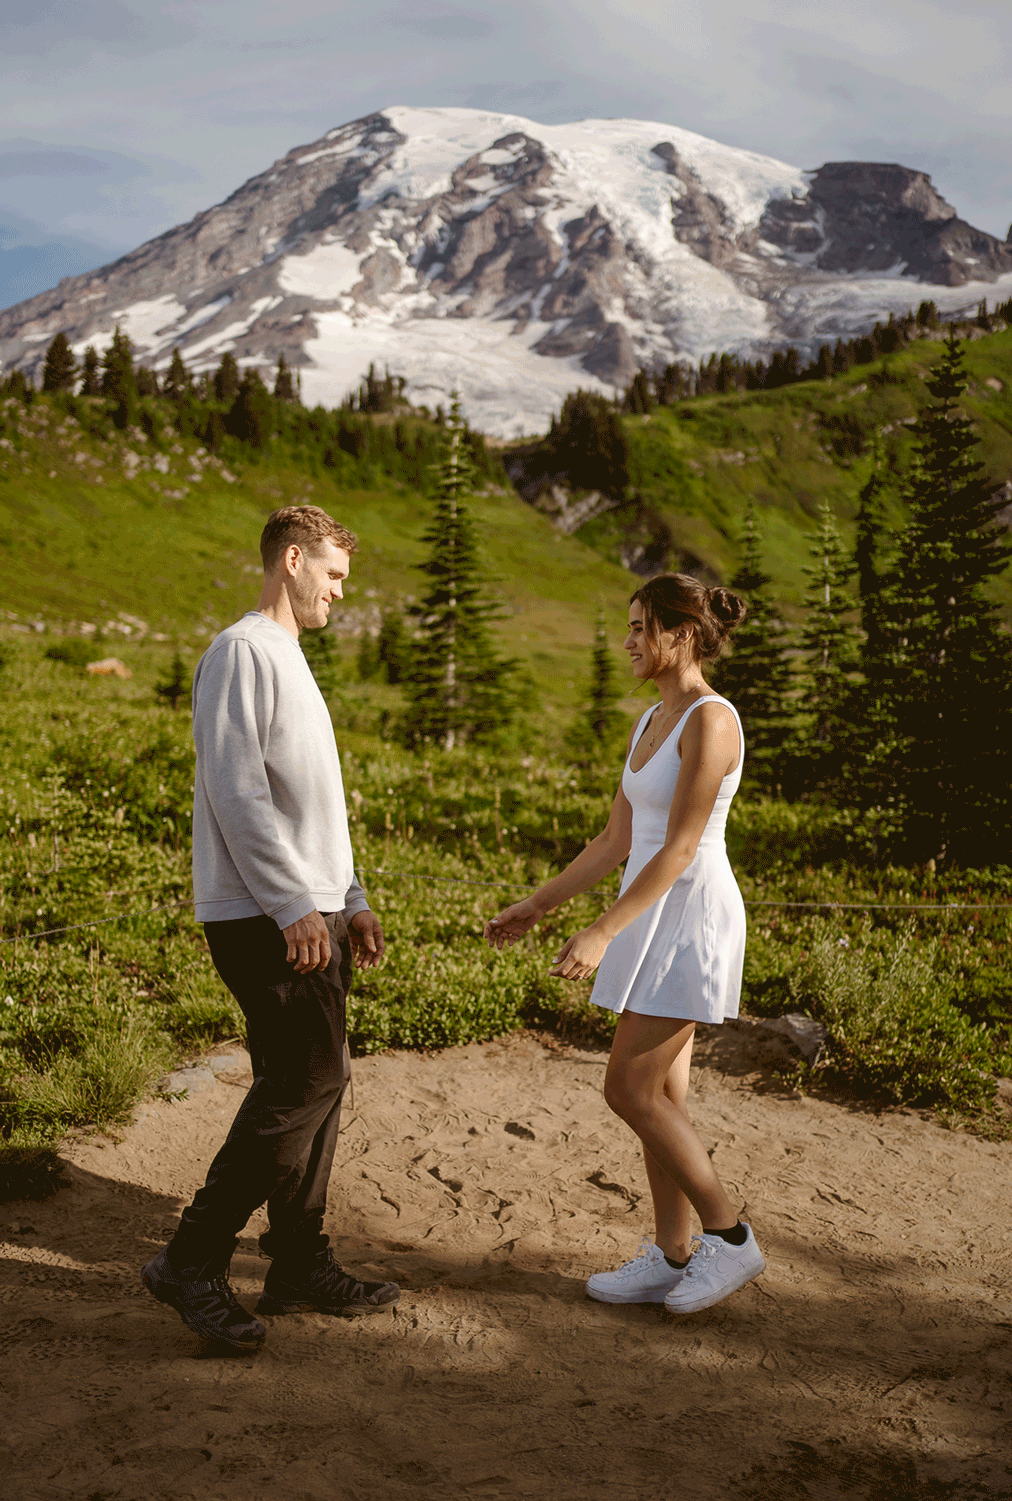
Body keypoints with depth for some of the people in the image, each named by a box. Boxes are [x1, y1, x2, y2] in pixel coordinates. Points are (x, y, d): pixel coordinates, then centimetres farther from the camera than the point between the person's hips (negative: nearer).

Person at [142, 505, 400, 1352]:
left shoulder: (291, 662, 22)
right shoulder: (242, 654, -9)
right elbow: (237, 791, -18)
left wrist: (349, 901, 20)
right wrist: (294, 908, -21)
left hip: (309, 916, 10)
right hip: (265, 920, -10)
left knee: (316, 1083, 9)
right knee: (305, 1081, -12)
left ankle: (300, 1265, 18)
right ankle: (193, 1262, -3)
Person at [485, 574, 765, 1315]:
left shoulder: (712, 719, -16)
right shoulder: (651, 723, 13)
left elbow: (680, 847, -21)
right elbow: (616, 842, 15)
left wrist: (602, 933, -25)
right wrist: (536, 907, 13)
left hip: (692, 919, -9)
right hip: (653, 921, 9)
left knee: (630, 1090, -7)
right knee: (661, 1095, 11)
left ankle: (730, 1238, 6)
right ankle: (672, 1257, 20)